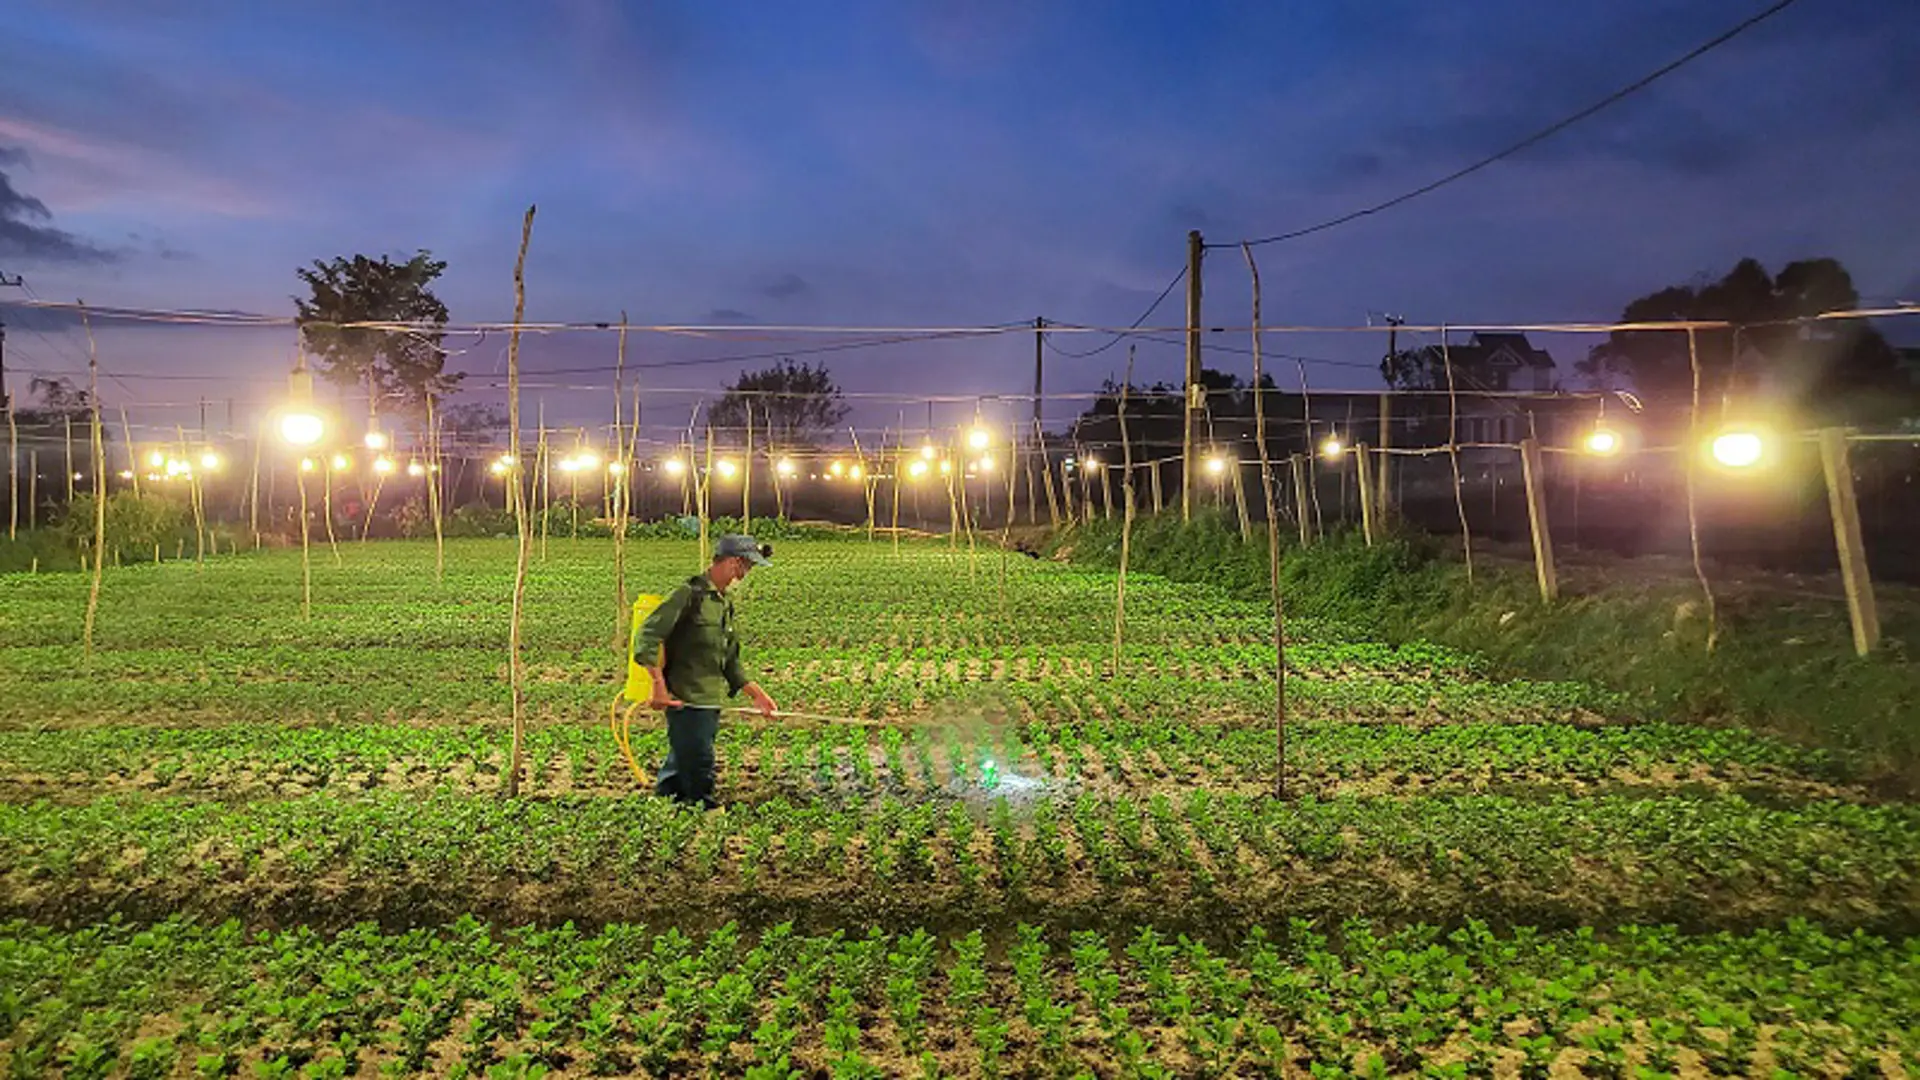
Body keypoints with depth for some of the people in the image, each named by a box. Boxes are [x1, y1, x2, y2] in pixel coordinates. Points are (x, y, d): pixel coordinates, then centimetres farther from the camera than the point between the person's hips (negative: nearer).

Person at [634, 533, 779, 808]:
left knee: (679, 769, 15)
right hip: (686, 702, -8)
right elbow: (648, 634, -17)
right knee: (698, 771, -5)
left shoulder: (725, 603, 17)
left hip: (712, 703, 8)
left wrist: (756, 693, 19)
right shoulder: (691, 594, -10)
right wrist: (659, 684, -23)